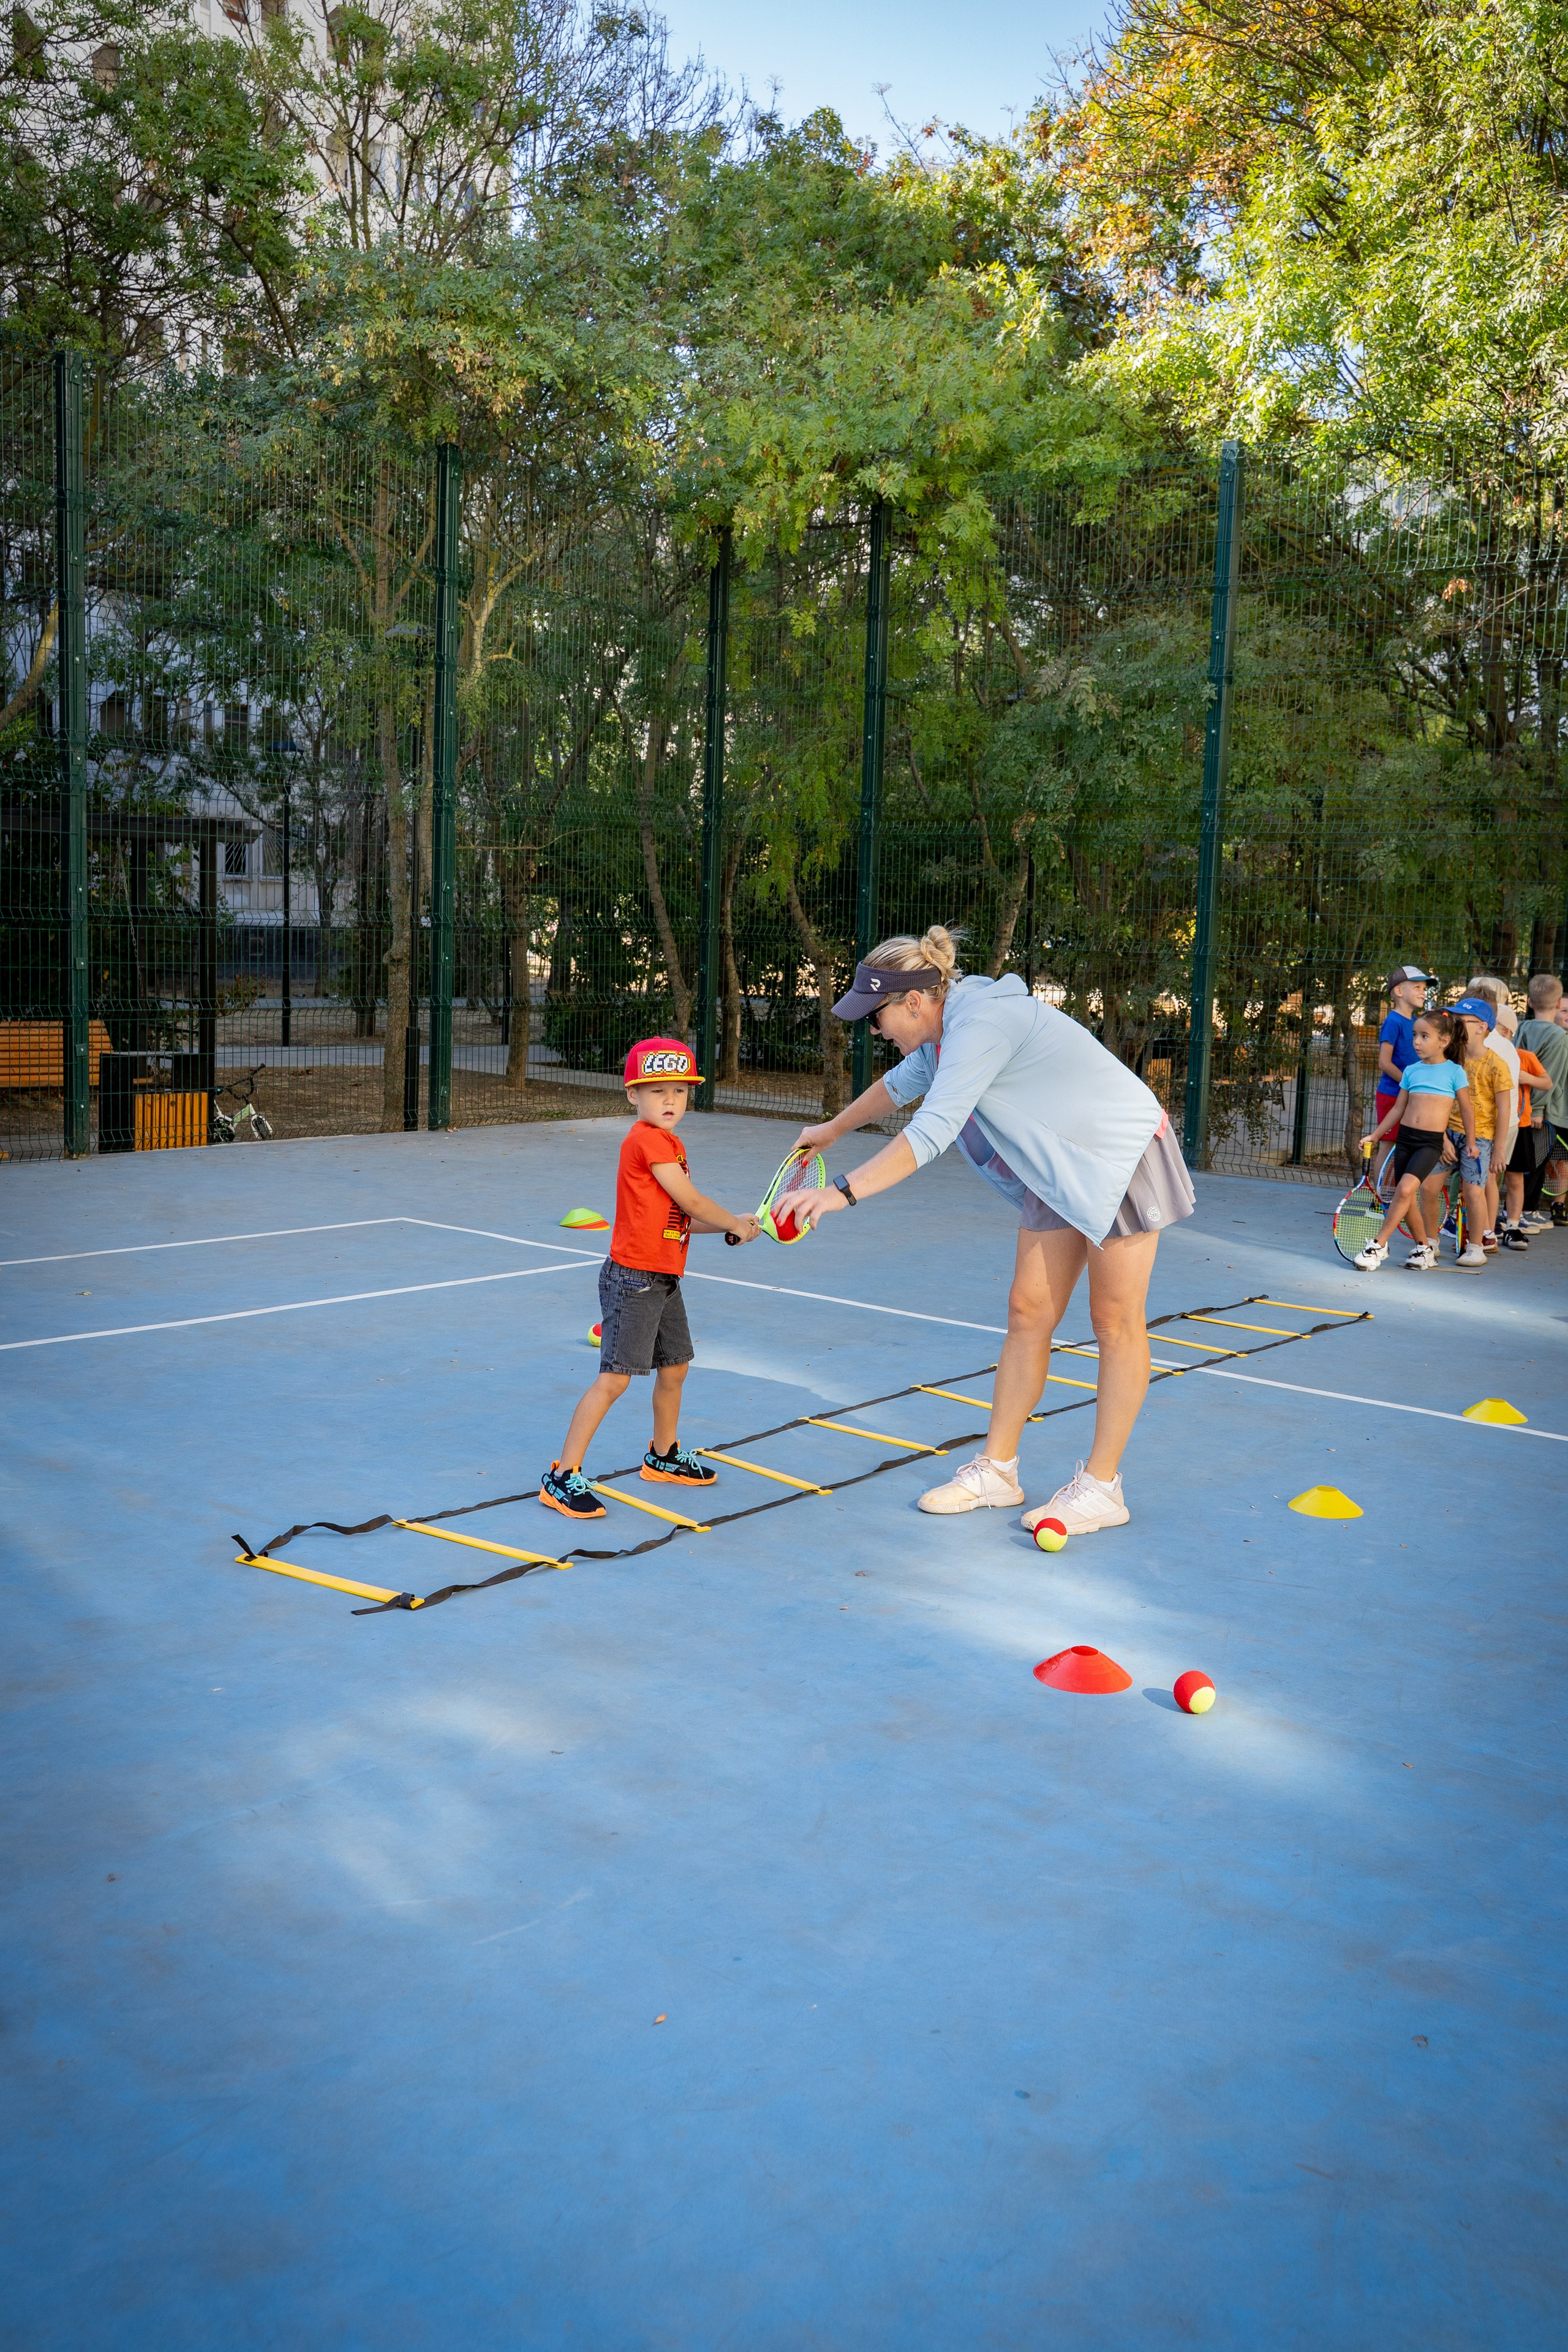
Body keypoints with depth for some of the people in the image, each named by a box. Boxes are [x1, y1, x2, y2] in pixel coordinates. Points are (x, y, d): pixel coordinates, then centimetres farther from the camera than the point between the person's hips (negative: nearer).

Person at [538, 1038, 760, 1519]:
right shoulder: (650, 1141, -16)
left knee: (674, 1368, 21)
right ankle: (562, 1477, -6)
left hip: (663, 1282, 10)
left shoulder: (666, 1144, 14)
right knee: (614, 1379, -11)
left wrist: (732, 1224, 6)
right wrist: (736, 1224, 1)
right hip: (633, 1280, -10)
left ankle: (664, 1456, 41)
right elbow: (691, 1201, -14)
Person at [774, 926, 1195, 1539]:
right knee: (1028, 1312, 6)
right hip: (1058, 1167, 9)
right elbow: (902, 1083, 22)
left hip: (1123, 1157, -9)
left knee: (1115, 1321, -1)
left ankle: (1102, 1487, 7)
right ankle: (997, 1470, 12)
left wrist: (841, 1192, -42)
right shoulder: (948, 1025, 0)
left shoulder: (984, 1023, -29)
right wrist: (831, 1131, 34)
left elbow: (931, 1132, -38)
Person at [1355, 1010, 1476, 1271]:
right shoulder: (1412, 1071, 11)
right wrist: (1375, 1135, 15)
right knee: (1406, 1199, 5)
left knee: (1405, 1189, -21)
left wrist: (1470, 1141, 3)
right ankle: (1424, 1248, 23)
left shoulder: (1455, 1071, -1)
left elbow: (1467, 1108, 5)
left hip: (1431, 1142, -5)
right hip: (1404, 1137, 5)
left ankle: (1379, 1245, -15)